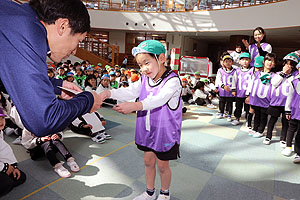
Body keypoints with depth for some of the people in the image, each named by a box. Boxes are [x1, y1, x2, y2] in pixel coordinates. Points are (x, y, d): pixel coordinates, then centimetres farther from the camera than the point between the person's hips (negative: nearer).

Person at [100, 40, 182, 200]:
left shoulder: (172, 80, -21)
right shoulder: (145, 79, 2)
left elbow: (157, 99, -36)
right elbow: (130, 91, -8)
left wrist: (134, 106, -50)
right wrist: (108, 93, -22)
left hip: (165, 131, -6)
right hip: (148, 129, 6)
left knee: (162, 164, 12)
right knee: (148, 161, 19)